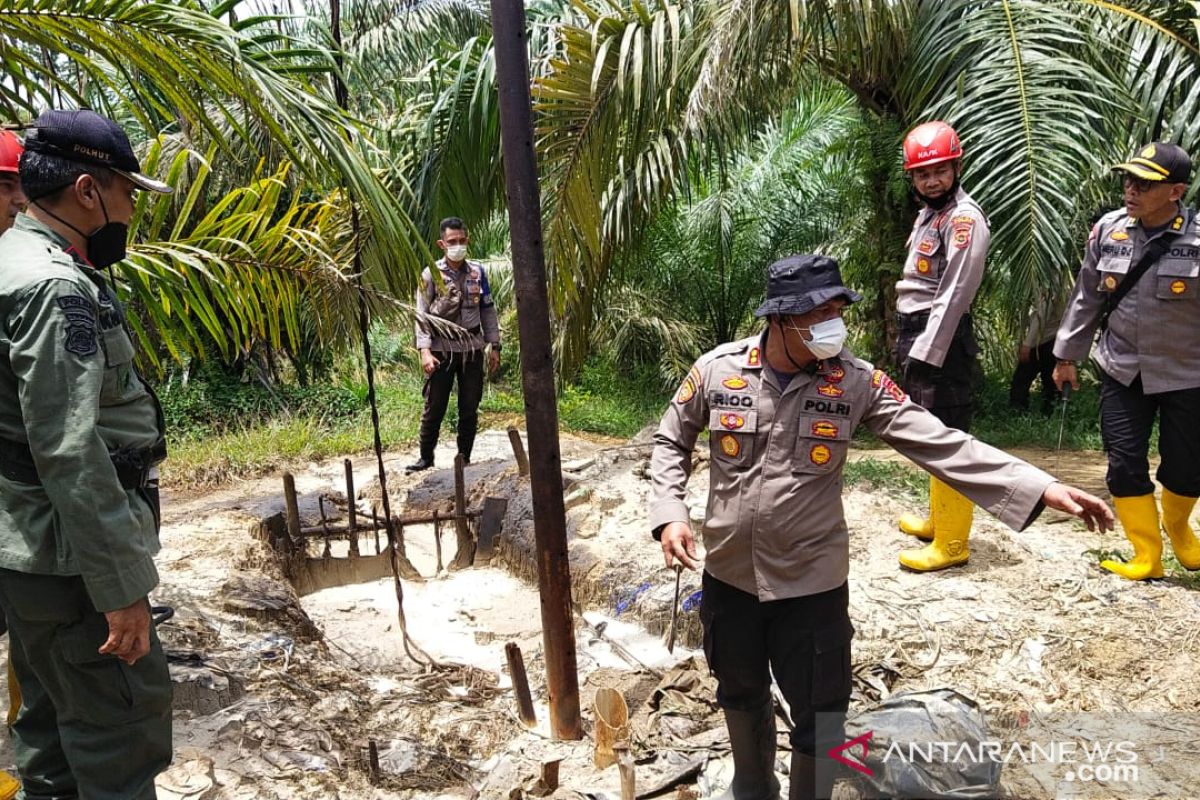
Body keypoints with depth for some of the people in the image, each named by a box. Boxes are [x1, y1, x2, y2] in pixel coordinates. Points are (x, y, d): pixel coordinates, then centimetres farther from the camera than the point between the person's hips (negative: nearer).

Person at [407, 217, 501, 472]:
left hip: (472, 348, 3)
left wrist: (494, 346, 6)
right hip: (442, 348, -2)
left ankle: (464, 457, 21)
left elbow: (488, 310, 9)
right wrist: (425, 351, -17)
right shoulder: (431, 274, -4)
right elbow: (421, 315, -7)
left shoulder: (478, 271, 5)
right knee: (434, 407, 3)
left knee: (470, 407, 8)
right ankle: (426, 457, 17)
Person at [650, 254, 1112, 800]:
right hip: (729, 575, 2)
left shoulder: (856, 381, -13)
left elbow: (938, 443, -14)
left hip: (812, 582, -2)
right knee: (740, 694, 25)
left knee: (820, 720, 9)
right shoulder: (717, 370, -11)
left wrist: (1042, 489, -21)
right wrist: (669, 514, -10)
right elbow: (671, 442, 3)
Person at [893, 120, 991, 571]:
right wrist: (907, 345, 12)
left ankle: (951, 544, 2)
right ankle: (939, 519, 32)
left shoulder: (964, 218, -12)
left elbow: (954, 295, -19)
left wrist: (925, 352, -20)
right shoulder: (928, 214, 17)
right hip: (916, 336, 10)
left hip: (941, 340, -10)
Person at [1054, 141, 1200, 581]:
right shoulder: (1108, 229, -5)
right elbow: (1086, 298, 5)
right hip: (1122, 372, 2)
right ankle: (1147, 556, 16)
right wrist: (1067, 355, 10)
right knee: (1125, 466, 1)